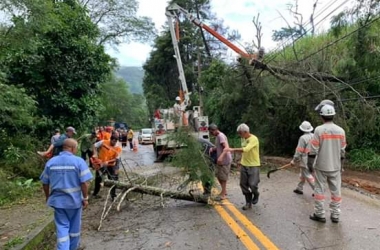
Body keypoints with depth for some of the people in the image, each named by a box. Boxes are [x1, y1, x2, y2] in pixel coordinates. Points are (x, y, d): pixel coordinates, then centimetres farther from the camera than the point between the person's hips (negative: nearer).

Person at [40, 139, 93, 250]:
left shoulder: (51, 162, 0)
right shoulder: (79, 161, -14)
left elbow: (45, 183, 6)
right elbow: (84, 182, -18)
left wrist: (48, 197, 21)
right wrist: (85, 198, -6)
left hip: (57, 200, 3)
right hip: (74, 200, -2)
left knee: (62, 227, 9)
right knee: (74, 227, 18)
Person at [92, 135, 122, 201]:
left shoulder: (118, 149, -12)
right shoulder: (103, 142, -11)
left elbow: (116, 159, -15)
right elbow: (94, 146, -3)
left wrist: (108, 162, -27)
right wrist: (95, 154, -17)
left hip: (111, 166, 0)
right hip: (101, 165, 0)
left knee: (113, 180, 2)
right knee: (98, 180, 13)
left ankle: (113, 195, 16)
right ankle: (95, 193, 31)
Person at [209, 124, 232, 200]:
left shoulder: (221, 136, -18)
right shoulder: (217, 136, 12)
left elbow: (226, 147, -30)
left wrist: (221, 157, -43)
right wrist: (212, 149, -2)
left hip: (225, 160, -10)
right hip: (220, 160, 10)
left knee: (223, 177, 0)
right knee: (218, 175, 16)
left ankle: (223, 194, 11)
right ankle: (224, 191, 31)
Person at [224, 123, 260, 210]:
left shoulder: (254, 139, -19)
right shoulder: (243, 139, 6)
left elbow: (245, 149, -32)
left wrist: (232, 149, -34)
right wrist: (242, 160, 9)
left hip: (254, 165, -7)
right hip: (244, 165, 7)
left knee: (252, 184, -9)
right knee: (243, 184, 5)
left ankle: (256, 194, 25)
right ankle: (248, 202, 19)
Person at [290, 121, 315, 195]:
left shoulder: (303, 138, -17)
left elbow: (299, 151, -16)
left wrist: (294, 161, -6)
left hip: (305, 161, -8)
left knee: (309, 177, -1)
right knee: (302, 175, 20)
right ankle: (299, 189, 29)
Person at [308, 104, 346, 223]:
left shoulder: (319, 130, -12)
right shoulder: (341, 130, -1)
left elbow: (313, 149, -12)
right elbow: (342, 150, 5)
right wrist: (341, 164, 17)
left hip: (321, 166, -3)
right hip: (335, 166, 3)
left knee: (319, 190, 6)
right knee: (336, 190, 11)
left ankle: (320, 214, 11)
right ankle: (335, 215, 18)